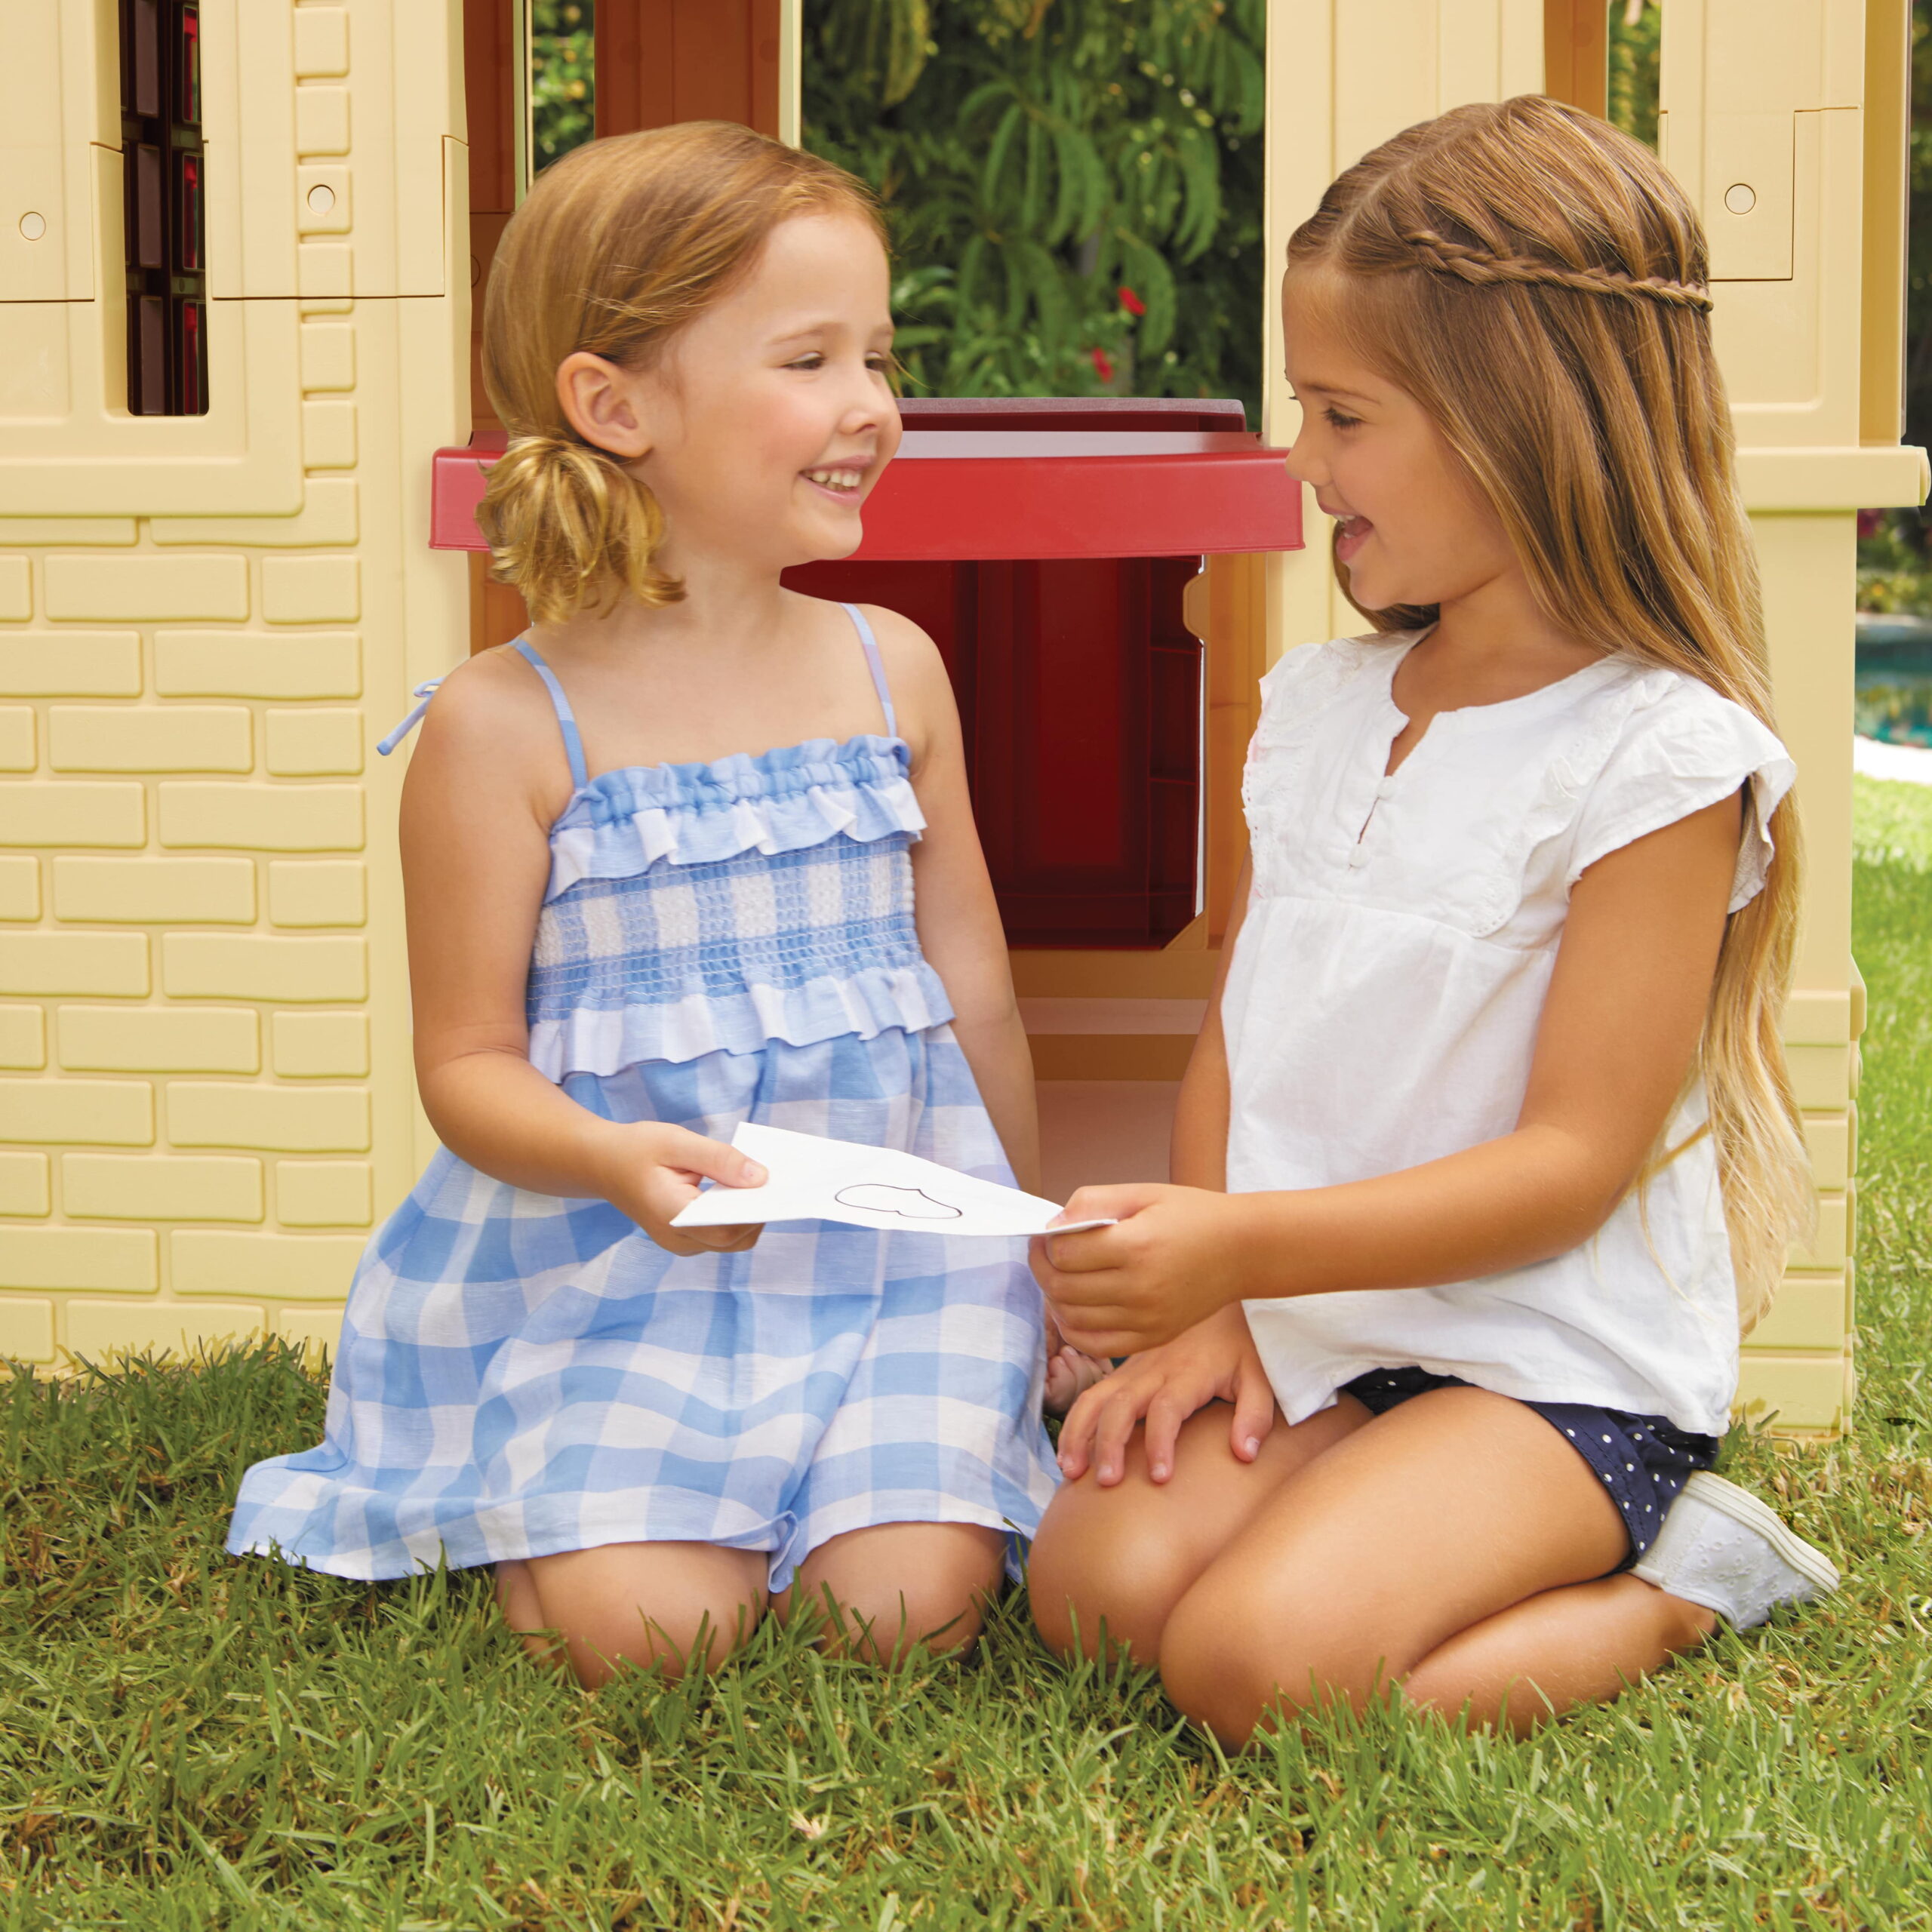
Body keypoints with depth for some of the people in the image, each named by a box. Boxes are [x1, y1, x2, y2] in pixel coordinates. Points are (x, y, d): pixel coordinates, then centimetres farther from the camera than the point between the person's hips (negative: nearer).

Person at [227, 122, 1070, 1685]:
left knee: (902, 1610, -16)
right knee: (646, 1629, -18)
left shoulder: (892, 671, 5)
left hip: (893, 1246, 3)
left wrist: (1033, 1259, 20)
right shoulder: (505, 725, -8)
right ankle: (574, 1498, 15)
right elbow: (467, 1062, -6)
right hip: (623, 1271, -2)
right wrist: (617, 1162, -26)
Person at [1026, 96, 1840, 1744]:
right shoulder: (1320, 707, 9)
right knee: (1095, 1581, -16)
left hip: (1564, 1362, -7)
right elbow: (1241, 1038, 11)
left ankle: (1674, 1586, -1)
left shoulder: (1656, 759, -14)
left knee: (1257, 1662, -26)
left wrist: (1241, 1245, -26)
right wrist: (1206, 1306, -4)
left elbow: (1573, 1160, -17)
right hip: (1323, 1328, 7)